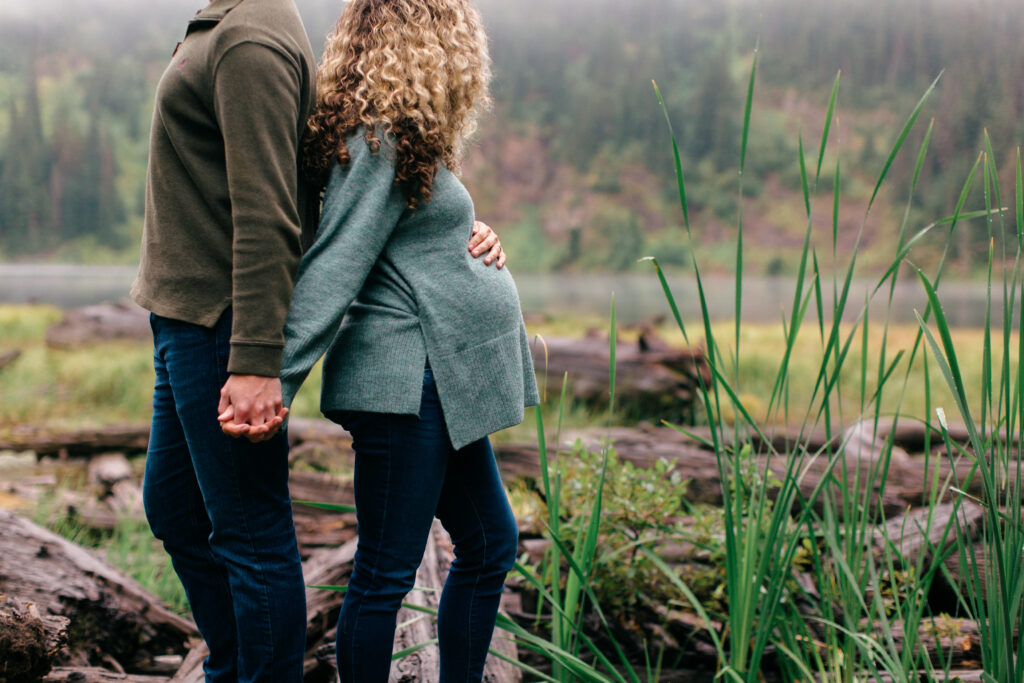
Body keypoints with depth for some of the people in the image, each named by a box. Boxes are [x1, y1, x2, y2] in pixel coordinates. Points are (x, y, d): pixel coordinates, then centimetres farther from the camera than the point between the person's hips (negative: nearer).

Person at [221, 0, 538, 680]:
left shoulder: (393, 136, 16)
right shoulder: (379, 143, -15)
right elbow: (331, 270, -20)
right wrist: (273, 381, -22)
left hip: (439, 382, 11)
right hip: (405, 380, -11)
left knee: (491, 544, 18)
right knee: (386, 573, -1)